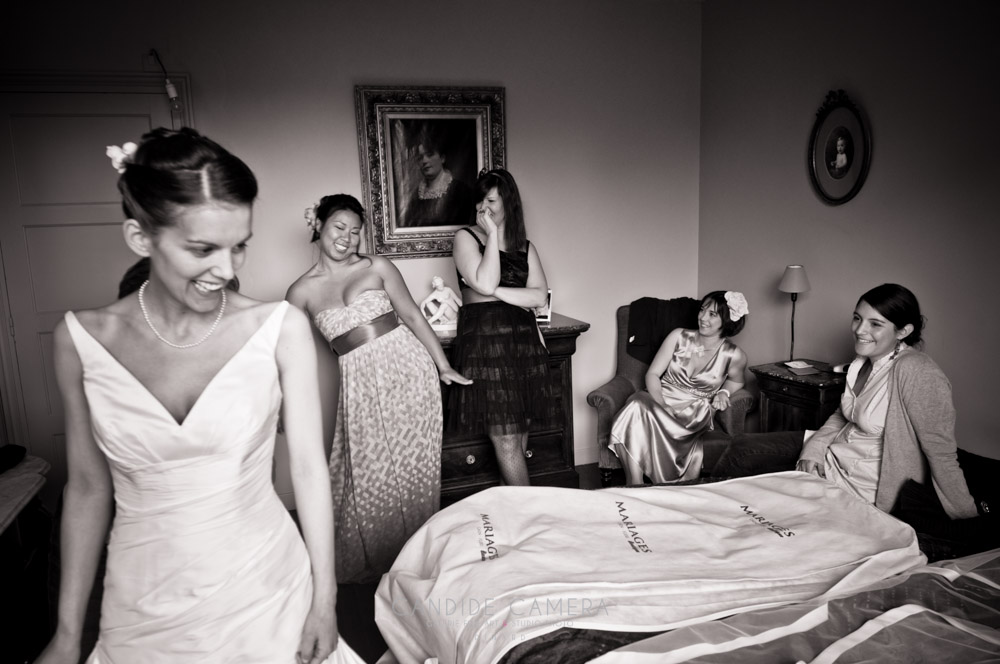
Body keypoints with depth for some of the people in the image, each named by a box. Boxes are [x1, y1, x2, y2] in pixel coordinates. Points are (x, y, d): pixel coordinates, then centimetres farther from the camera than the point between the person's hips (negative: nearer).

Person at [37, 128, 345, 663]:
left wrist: (324, 599, -7)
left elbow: (308, 464, -10)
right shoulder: (82, 339, -8)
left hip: (264, 591, -1)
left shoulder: (279, 329, -14)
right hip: (141, 610, 2)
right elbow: (88, 488, 0)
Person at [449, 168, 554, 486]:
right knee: (506, 439, -6)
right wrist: (493, 235, -8)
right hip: (484, 342, -4)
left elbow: (540, 296, 1)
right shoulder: (466, 237, 3)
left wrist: (496, 292, -9)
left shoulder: (524, 247, 15)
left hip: (523, 341, 4)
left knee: (520, 433, 7)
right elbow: (485, 284, -13)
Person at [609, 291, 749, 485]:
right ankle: (633, 487, -34)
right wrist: (660, 404, -16)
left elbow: (736, 381, 23)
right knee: (637, 406, -37)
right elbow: (653, 374, 1)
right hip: (660, 399, 2)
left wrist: (723, 392, 0)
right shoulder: (679, 337, 1)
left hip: (695, 414, -2)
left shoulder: (734, 356, 0)